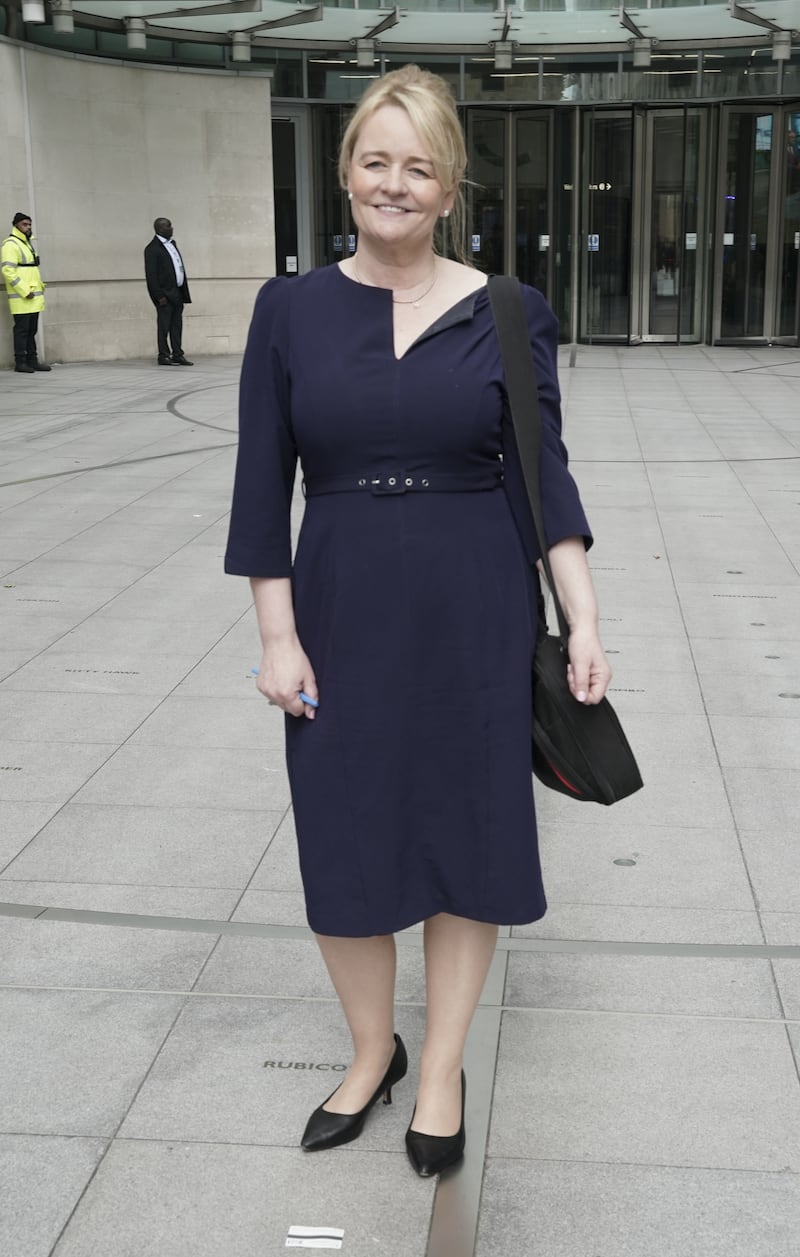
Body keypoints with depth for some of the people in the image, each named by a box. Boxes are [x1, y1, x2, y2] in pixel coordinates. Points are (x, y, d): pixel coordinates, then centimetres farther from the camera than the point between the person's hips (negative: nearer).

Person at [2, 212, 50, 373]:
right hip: (21, 298, -9)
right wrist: (25, 291, -21)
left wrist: (40, 285, 13)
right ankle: (20, 362, -1)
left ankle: (32, 361, 16)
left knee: (32, 330, 11)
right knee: (22, 330, -5)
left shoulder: (27, 243, 20)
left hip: (34, 297, 9)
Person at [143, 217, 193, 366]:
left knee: (177, 325, 9)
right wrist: (159, 296, -17)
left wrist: (184, 293, 12)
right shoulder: (153, 248, -9)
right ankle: (164, 356, 4)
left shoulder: (172, 244, 16)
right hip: (164, 294, -7)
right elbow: (150, 274, -13)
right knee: (164, 326, -1)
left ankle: (177, 355, 13)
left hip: (177, 293, 7)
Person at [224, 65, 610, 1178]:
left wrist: (583, 621, -10)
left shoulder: (506, 315, -3)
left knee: (466, 834, 9)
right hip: (343, 614, 1)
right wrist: (278, 635, -4)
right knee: (343, 838, 10)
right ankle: (371, 1053, 33)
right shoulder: (291, 310, -1)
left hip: (476, 619, -1)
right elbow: (263, 489, 0)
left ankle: (442, 1068, 29)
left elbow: (542, 475, -3)